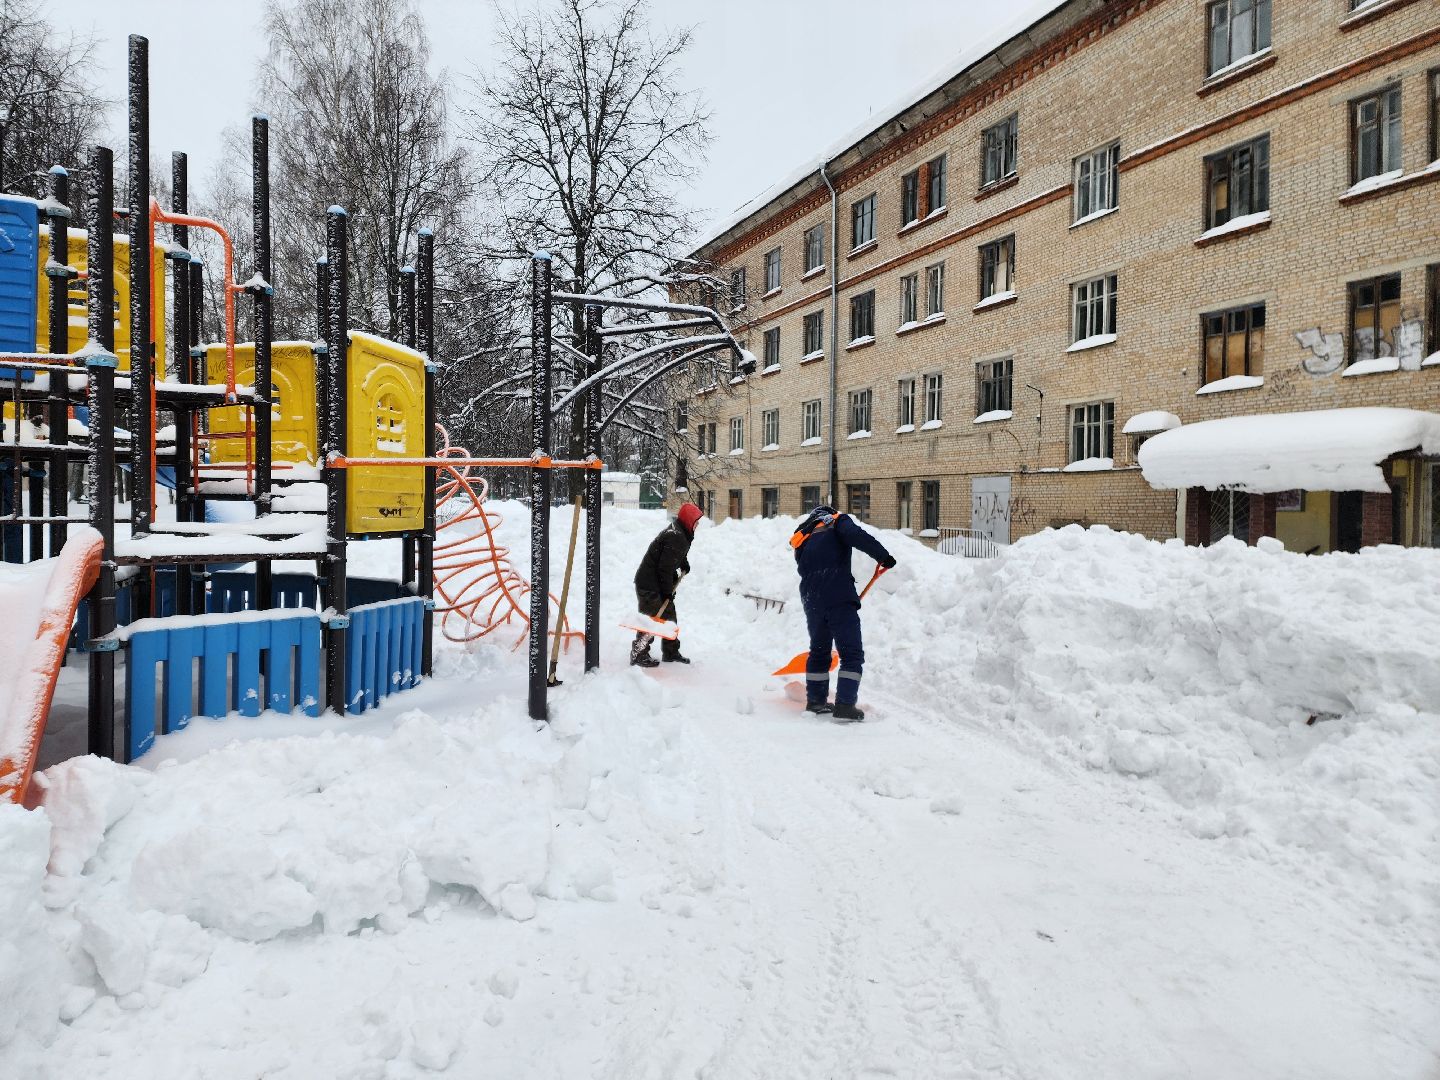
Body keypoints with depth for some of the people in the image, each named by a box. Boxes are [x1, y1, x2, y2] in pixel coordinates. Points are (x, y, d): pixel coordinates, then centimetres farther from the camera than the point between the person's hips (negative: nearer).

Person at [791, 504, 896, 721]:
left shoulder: (802, 542, 24)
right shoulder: (837, 522, 7)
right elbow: (856, 536, -14)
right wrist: (883, 556, -11)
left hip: (812, 602, 6)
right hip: (839, 599, -6)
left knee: (819, 651, 21)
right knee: (852, 654, 0)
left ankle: (815, 701, 28)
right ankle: (845, 705, -7)